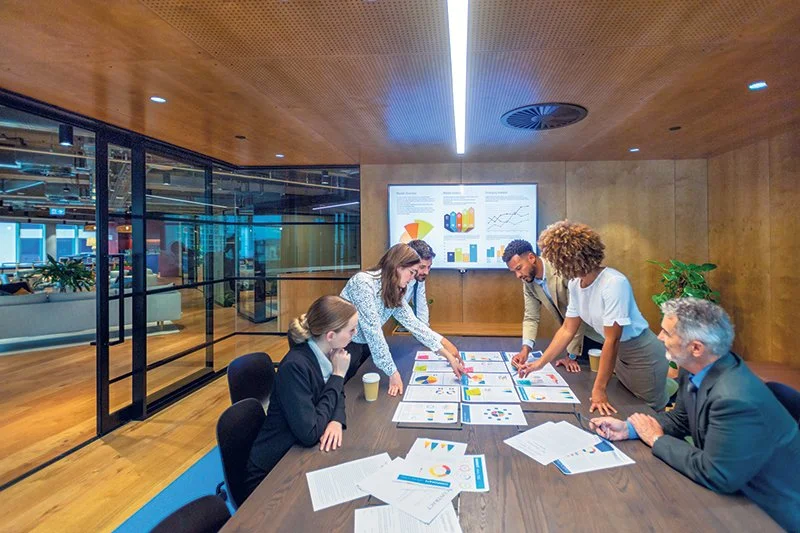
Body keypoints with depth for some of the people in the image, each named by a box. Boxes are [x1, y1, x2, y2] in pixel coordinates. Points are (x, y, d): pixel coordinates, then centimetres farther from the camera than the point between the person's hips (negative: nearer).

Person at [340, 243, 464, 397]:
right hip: (343, 346, -7)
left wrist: (448, 355, -7)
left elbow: (414, 324, -3)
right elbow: (372, 330, -28)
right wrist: (393, 372, -25)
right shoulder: (363, 283, -27)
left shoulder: (395, 293, -2)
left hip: (365, 346, 7)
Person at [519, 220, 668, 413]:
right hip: (618, 353, 7)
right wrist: (540, 363, -5)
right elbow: (567, 330, -1)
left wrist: (599, 389, -24)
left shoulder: (614, 283, -30)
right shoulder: (575, 284, -8)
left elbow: (612, 341, -28)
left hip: (642, 354, -7)